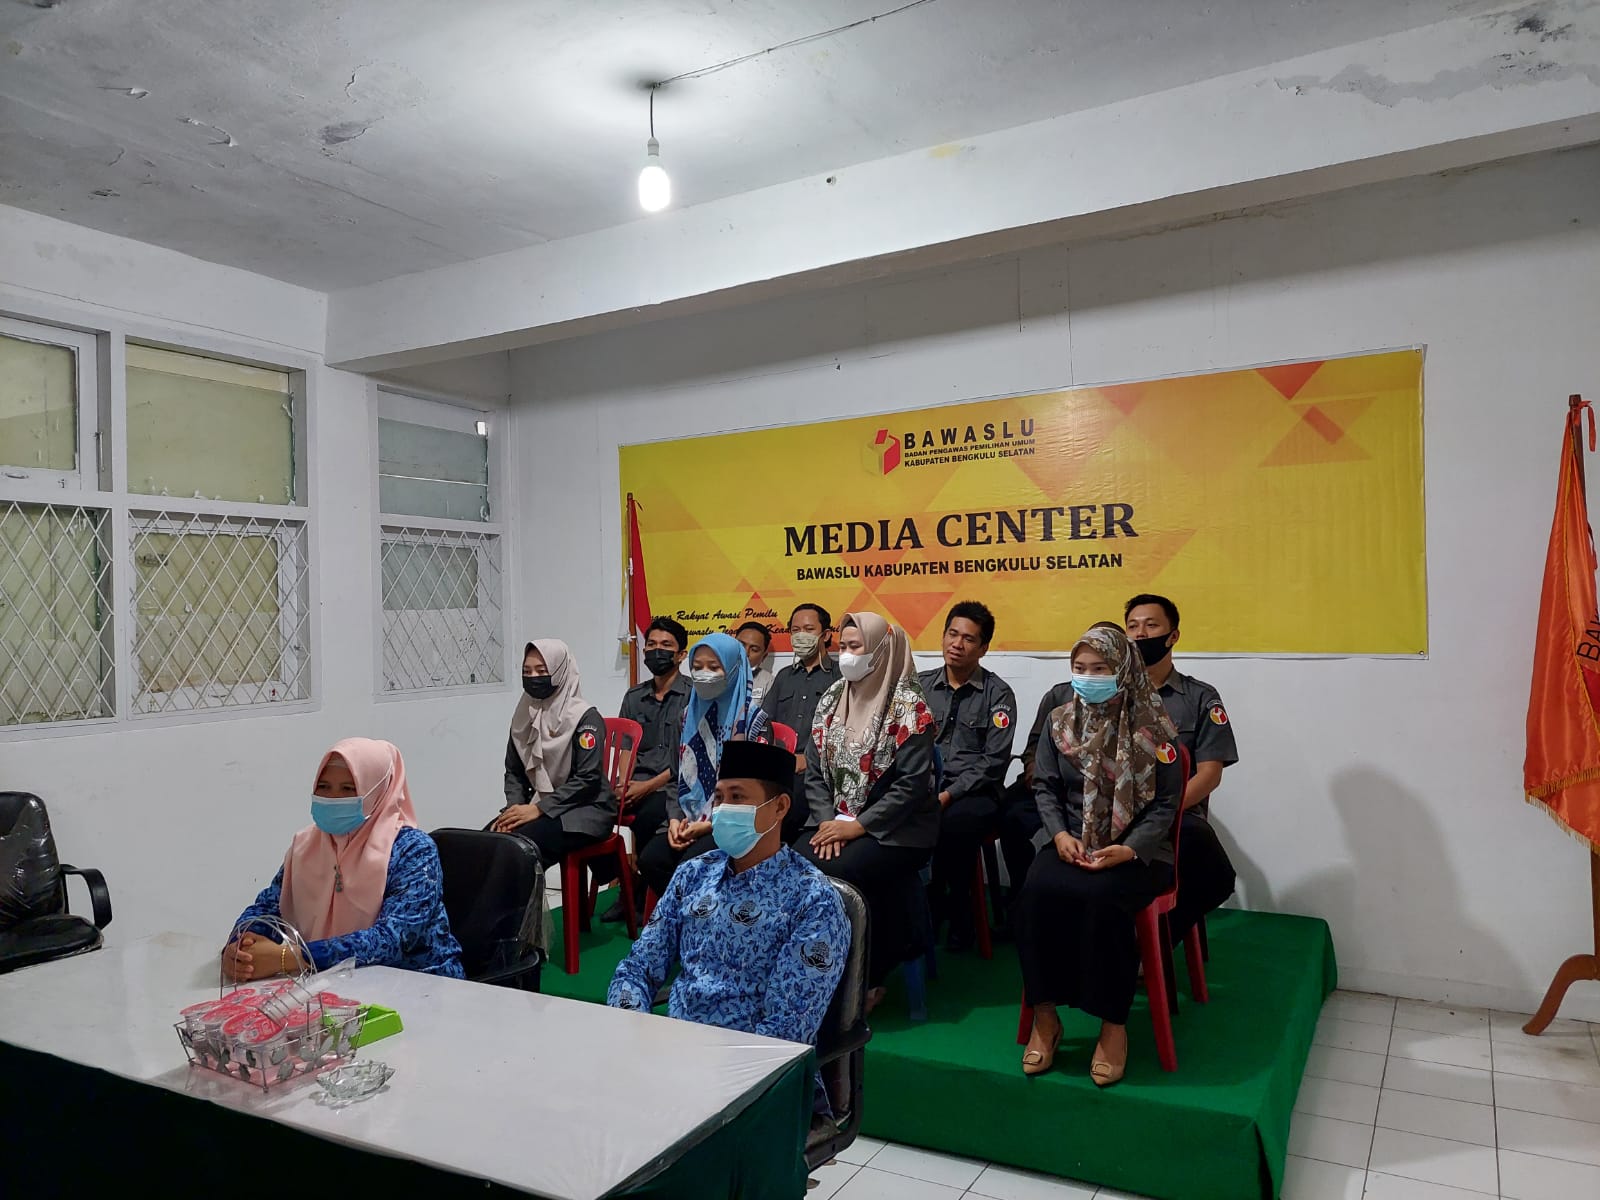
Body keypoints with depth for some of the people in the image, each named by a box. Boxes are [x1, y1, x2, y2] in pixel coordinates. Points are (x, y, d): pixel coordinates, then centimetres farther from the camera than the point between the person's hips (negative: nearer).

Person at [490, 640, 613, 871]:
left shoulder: (584, 716, -9)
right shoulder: (524, 715, 10)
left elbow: (587, 778, -16)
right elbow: (514, 771, 11)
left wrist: (538, 809, -19)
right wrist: (514, 807, -8)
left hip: (585, 810, -6)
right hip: (538, 806, 6)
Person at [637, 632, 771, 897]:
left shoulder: (754, 719, -4)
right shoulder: (690, 713, 13)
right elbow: (679, 775, 15)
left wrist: (711, 824, -14)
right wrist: (675, 818, -4)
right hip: (689, 822, 5)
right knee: (651, 859, -21)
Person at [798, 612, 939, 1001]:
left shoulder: (907, 707, -10)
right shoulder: (831, 701, 9)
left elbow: (912, 784, -16)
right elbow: (816, 773, 7)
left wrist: (858, 826, -18)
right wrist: (827, 822, -10)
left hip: (895, 828, -5)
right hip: (835, 822, 5)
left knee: (839, 873, -28)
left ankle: (864, 979, -5)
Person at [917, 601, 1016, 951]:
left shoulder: (998, 694, 1)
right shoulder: (920, 685, 12)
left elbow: (994, 762, -6)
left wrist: (949, 795, -17)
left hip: (973, 792, -3)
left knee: (953, 823, -36)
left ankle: (958, 912, -10)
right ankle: (929, 906, -9)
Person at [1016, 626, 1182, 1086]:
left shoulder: (1152, 728, -5)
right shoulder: (1060, 722, 6)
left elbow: (1165, 803, -4)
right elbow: (1044, 786, 9)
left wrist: (1129, 849, -19)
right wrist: (1059, 833, -9)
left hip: (1136, 850, -3)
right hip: (1072, 843, 3)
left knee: (1101, 898, -34)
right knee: (1036, 892, -28)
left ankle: (1114, 1024, -14)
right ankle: (1044, 1016, -13)